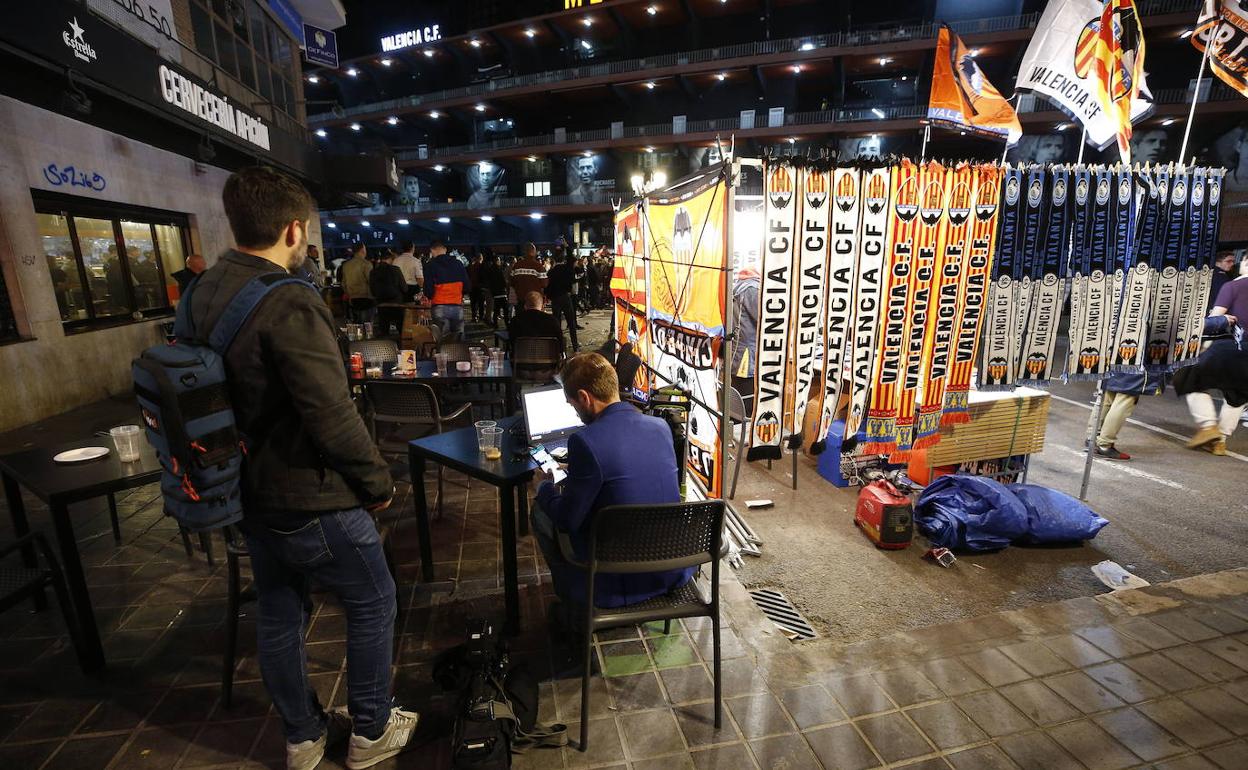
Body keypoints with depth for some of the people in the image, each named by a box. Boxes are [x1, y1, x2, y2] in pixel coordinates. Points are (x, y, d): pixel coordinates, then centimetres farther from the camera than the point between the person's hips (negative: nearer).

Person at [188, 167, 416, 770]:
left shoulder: (202, 293, 2)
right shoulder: (288, 303, -26)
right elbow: (333, 415, -28)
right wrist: (377, 481, -13)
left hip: (248, 491, 9)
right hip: (310, 499, -8)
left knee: (277, 612, 21)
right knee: (372, 602, 13)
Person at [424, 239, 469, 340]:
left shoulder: (431, 265, -3)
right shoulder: (458, 264, 7)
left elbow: (429, 289, -7)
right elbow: (466, 285, 8)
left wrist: (428, 297, 14)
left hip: (440, 308, -3)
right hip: (457, 307, 3)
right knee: (458, 341, 9)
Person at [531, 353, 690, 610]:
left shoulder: (585, 441, -22)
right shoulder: (661, 426, -3)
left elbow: (567, 521, -13)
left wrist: (544, 487, 7)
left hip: (621, 584, -6)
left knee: (540, 512, 13)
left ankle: (575, 604, 27)